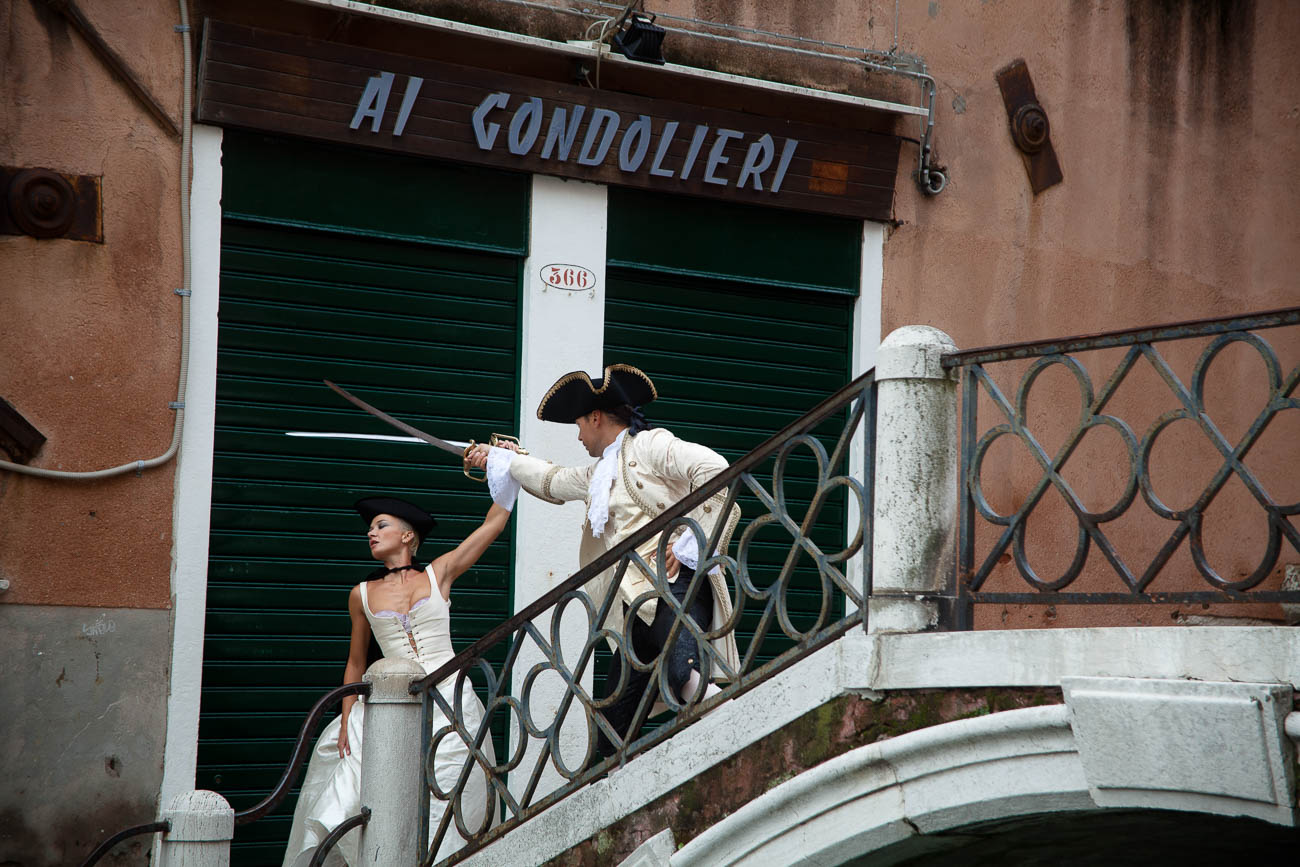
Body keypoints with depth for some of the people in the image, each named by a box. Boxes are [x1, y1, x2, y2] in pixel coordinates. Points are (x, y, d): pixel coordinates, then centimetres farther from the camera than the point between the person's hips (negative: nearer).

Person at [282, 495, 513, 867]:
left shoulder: (439, 573, 7)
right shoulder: (362, 595, 11)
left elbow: (493, 523, 9)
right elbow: (356, 662, 17)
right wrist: (346, 720, 9)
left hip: (450, 704, -2)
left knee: (441, 807, -5)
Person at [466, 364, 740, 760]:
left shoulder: (649, 445, 0)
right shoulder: (600, 474, 29)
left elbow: (715, 469, -16)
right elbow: (553, 481, 49)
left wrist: (689, 546, -17)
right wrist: (499, 458, 62)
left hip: (677, 584, -9)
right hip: (638, 608, 9)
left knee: (683, 673, -41)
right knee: (610, 738, 4)